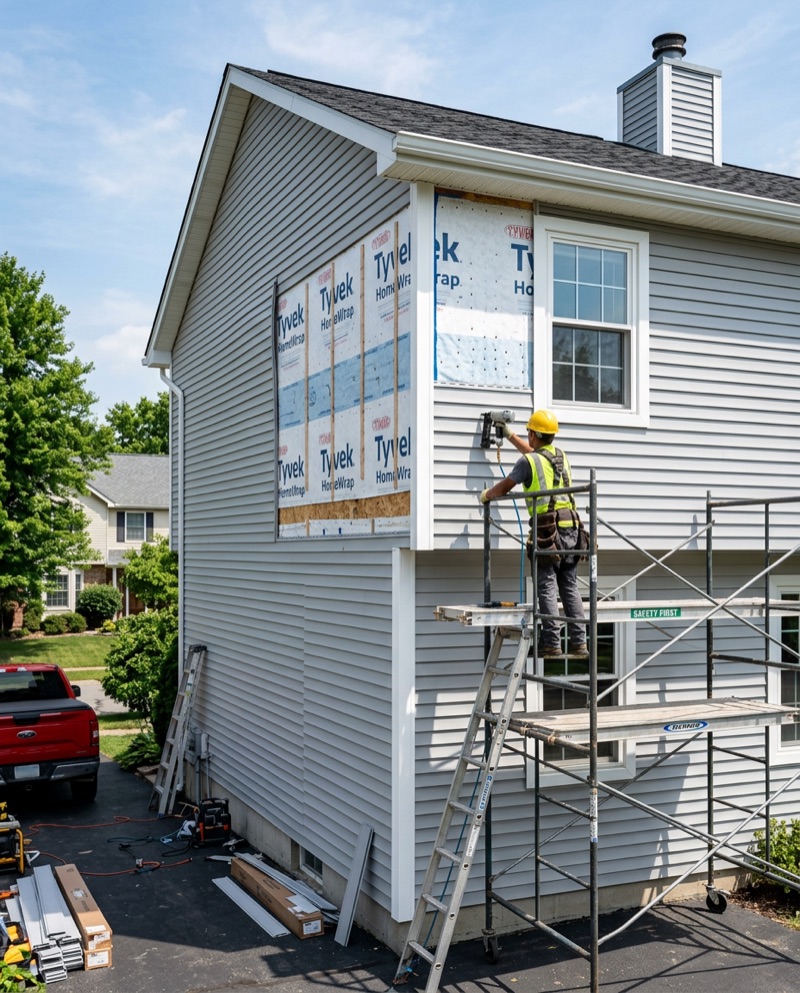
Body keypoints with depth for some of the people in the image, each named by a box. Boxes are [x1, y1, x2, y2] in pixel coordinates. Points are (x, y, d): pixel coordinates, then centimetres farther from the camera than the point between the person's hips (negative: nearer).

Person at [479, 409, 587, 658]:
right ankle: (579, 642, 8)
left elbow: (504, 487, 7)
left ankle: (552, 643, -6)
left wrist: (486, 495, 29)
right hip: (570, 528, 6)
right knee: (570, 587, 8)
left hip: (547, 530, -6)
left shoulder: (528, 461, -5)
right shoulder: (562, 457, 16)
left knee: (547, 587, -4)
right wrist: (509, 435, 47)